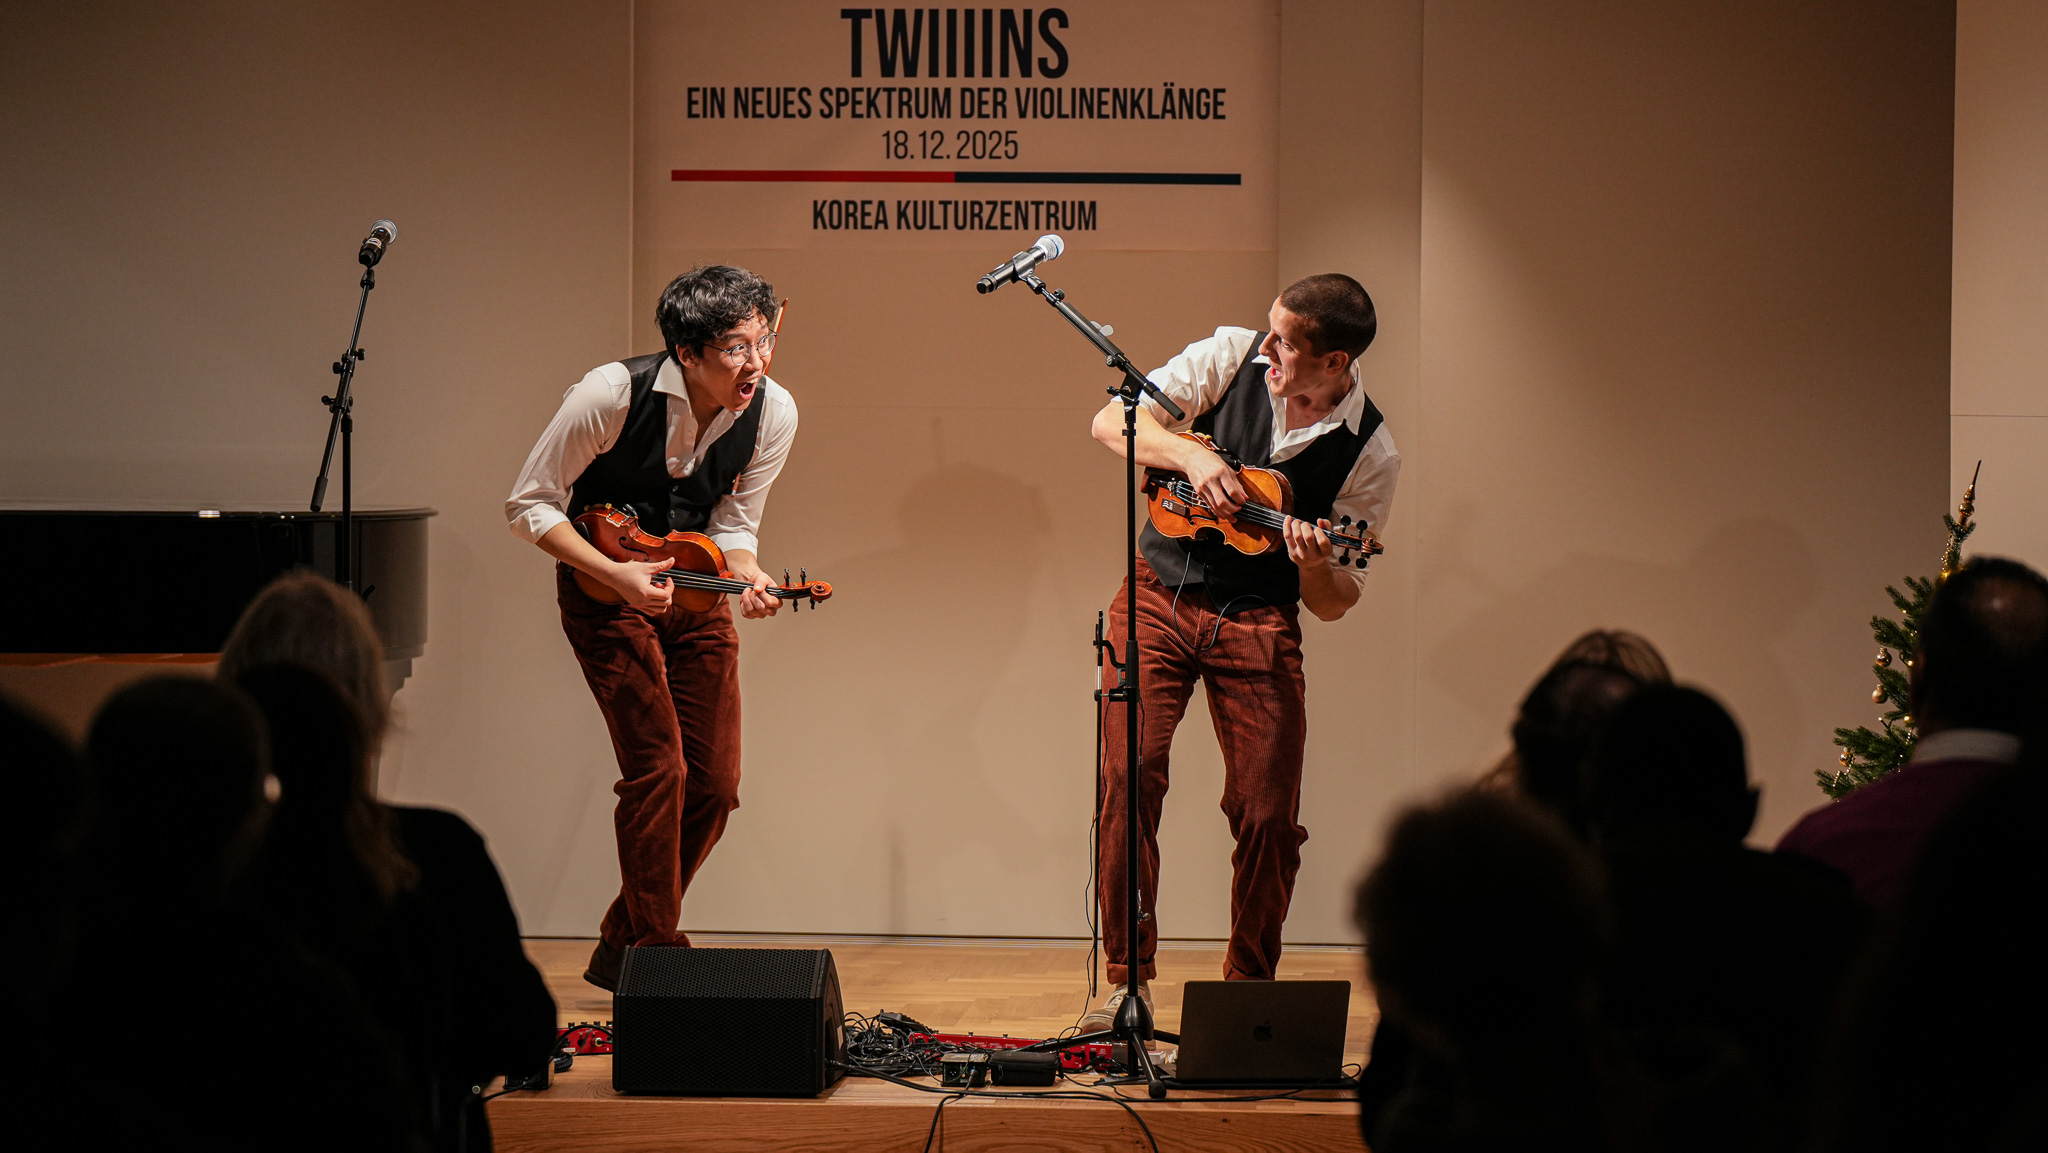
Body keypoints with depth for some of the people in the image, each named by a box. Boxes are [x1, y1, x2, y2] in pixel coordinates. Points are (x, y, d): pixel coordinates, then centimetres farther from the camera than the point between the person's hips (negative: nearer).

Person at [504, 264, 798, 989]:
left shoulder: (772, 413, -14)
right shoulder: (612, 395, -26)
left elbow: (732, 524, -1)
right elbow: (530, 506, -17)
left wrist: (747, 576, -23)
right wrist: (618, 575, -27)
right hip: (605, 585, -5)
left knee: (715, 782, 2)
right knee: (658, 766, -17)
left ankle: (618, 949, 19)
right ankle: (659, 952, -6)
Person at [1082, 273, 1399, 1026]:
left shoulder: (1369, 453, -8)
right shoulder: (1233, 357, -5)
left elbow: (1335, 604, -3)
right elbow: (1113, 421, -6)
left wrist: (1316, 567, -26)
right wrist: (1191, 454, -22)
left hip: (1259, 623, 0)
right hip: (1159, 594, 0)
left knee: (1268, 814, -7)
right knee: (1128, 775, -14)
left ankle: (1247, 990, 13)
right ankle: (1126, 979, -5)